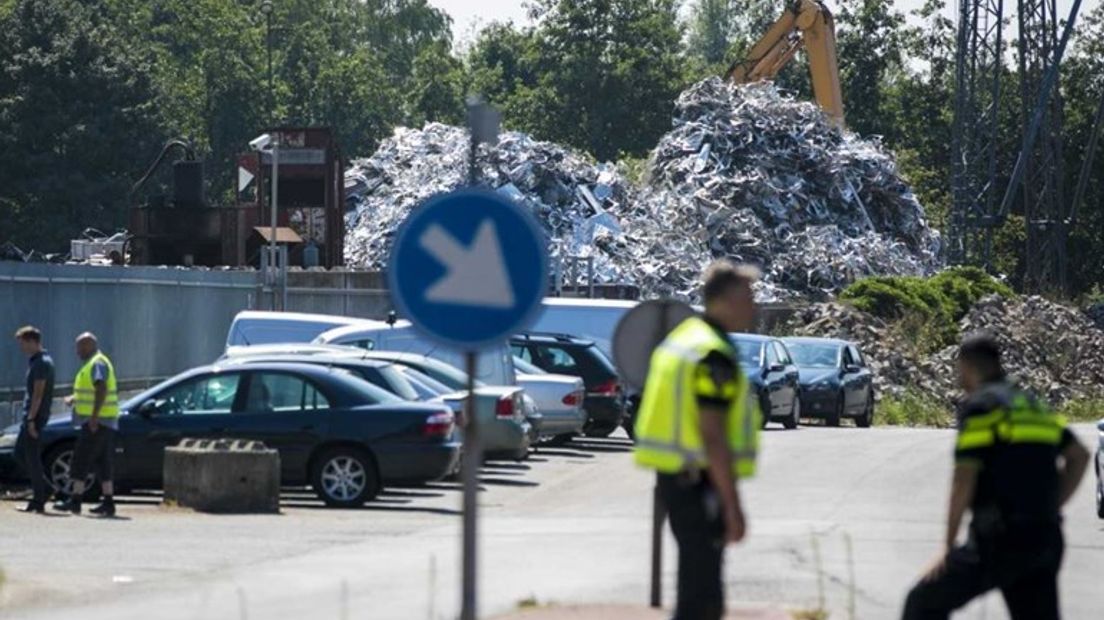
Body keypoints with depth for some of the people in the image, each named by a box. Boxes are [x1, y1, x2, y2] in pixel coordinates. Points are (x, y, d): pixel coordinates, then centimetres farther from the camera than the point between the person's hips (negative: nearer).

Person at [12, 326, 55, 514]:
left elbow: (38, 394, -21)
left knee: (32, 456, -6)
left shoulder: (41, 363, -16)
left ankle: (39, 502, -2)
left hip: (36, 415, -10)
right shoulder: (35, 361, 16)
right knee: (20, 452, 15)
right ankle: (42, 487, 17)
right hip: (30, 415, 10)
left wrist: (31, 419, -22)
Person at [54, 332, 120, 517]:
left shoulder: (97, 364, -13)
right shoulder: (91, 364, 20)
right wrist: (73, 399, 14)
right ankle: (108, 503, 6)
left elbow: (101, 389, -24)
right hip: (104, 423, 10)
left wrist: (94, 416, -29)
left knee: (81, 460, -9)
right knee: (102, 464, 8)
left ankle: (75, 501, -10)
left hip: (97, 421, -10)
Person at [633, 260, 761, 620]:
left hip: (675, 478, 10)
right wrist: (733, 506, -20)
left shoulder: (683, 337, 14)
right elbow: (712, 435, -22)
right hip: (699, 483, -10)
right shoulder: (714, 355, -17)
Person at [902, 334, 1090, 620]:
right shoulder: (1031, 406, 18)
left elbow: (964, 480, -13)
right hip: (1045, 540, 7)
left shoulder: (978, 406, -6)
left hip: (998, 542, -7)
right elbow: (1079, 456, 20)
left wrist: (949, 546, -7)